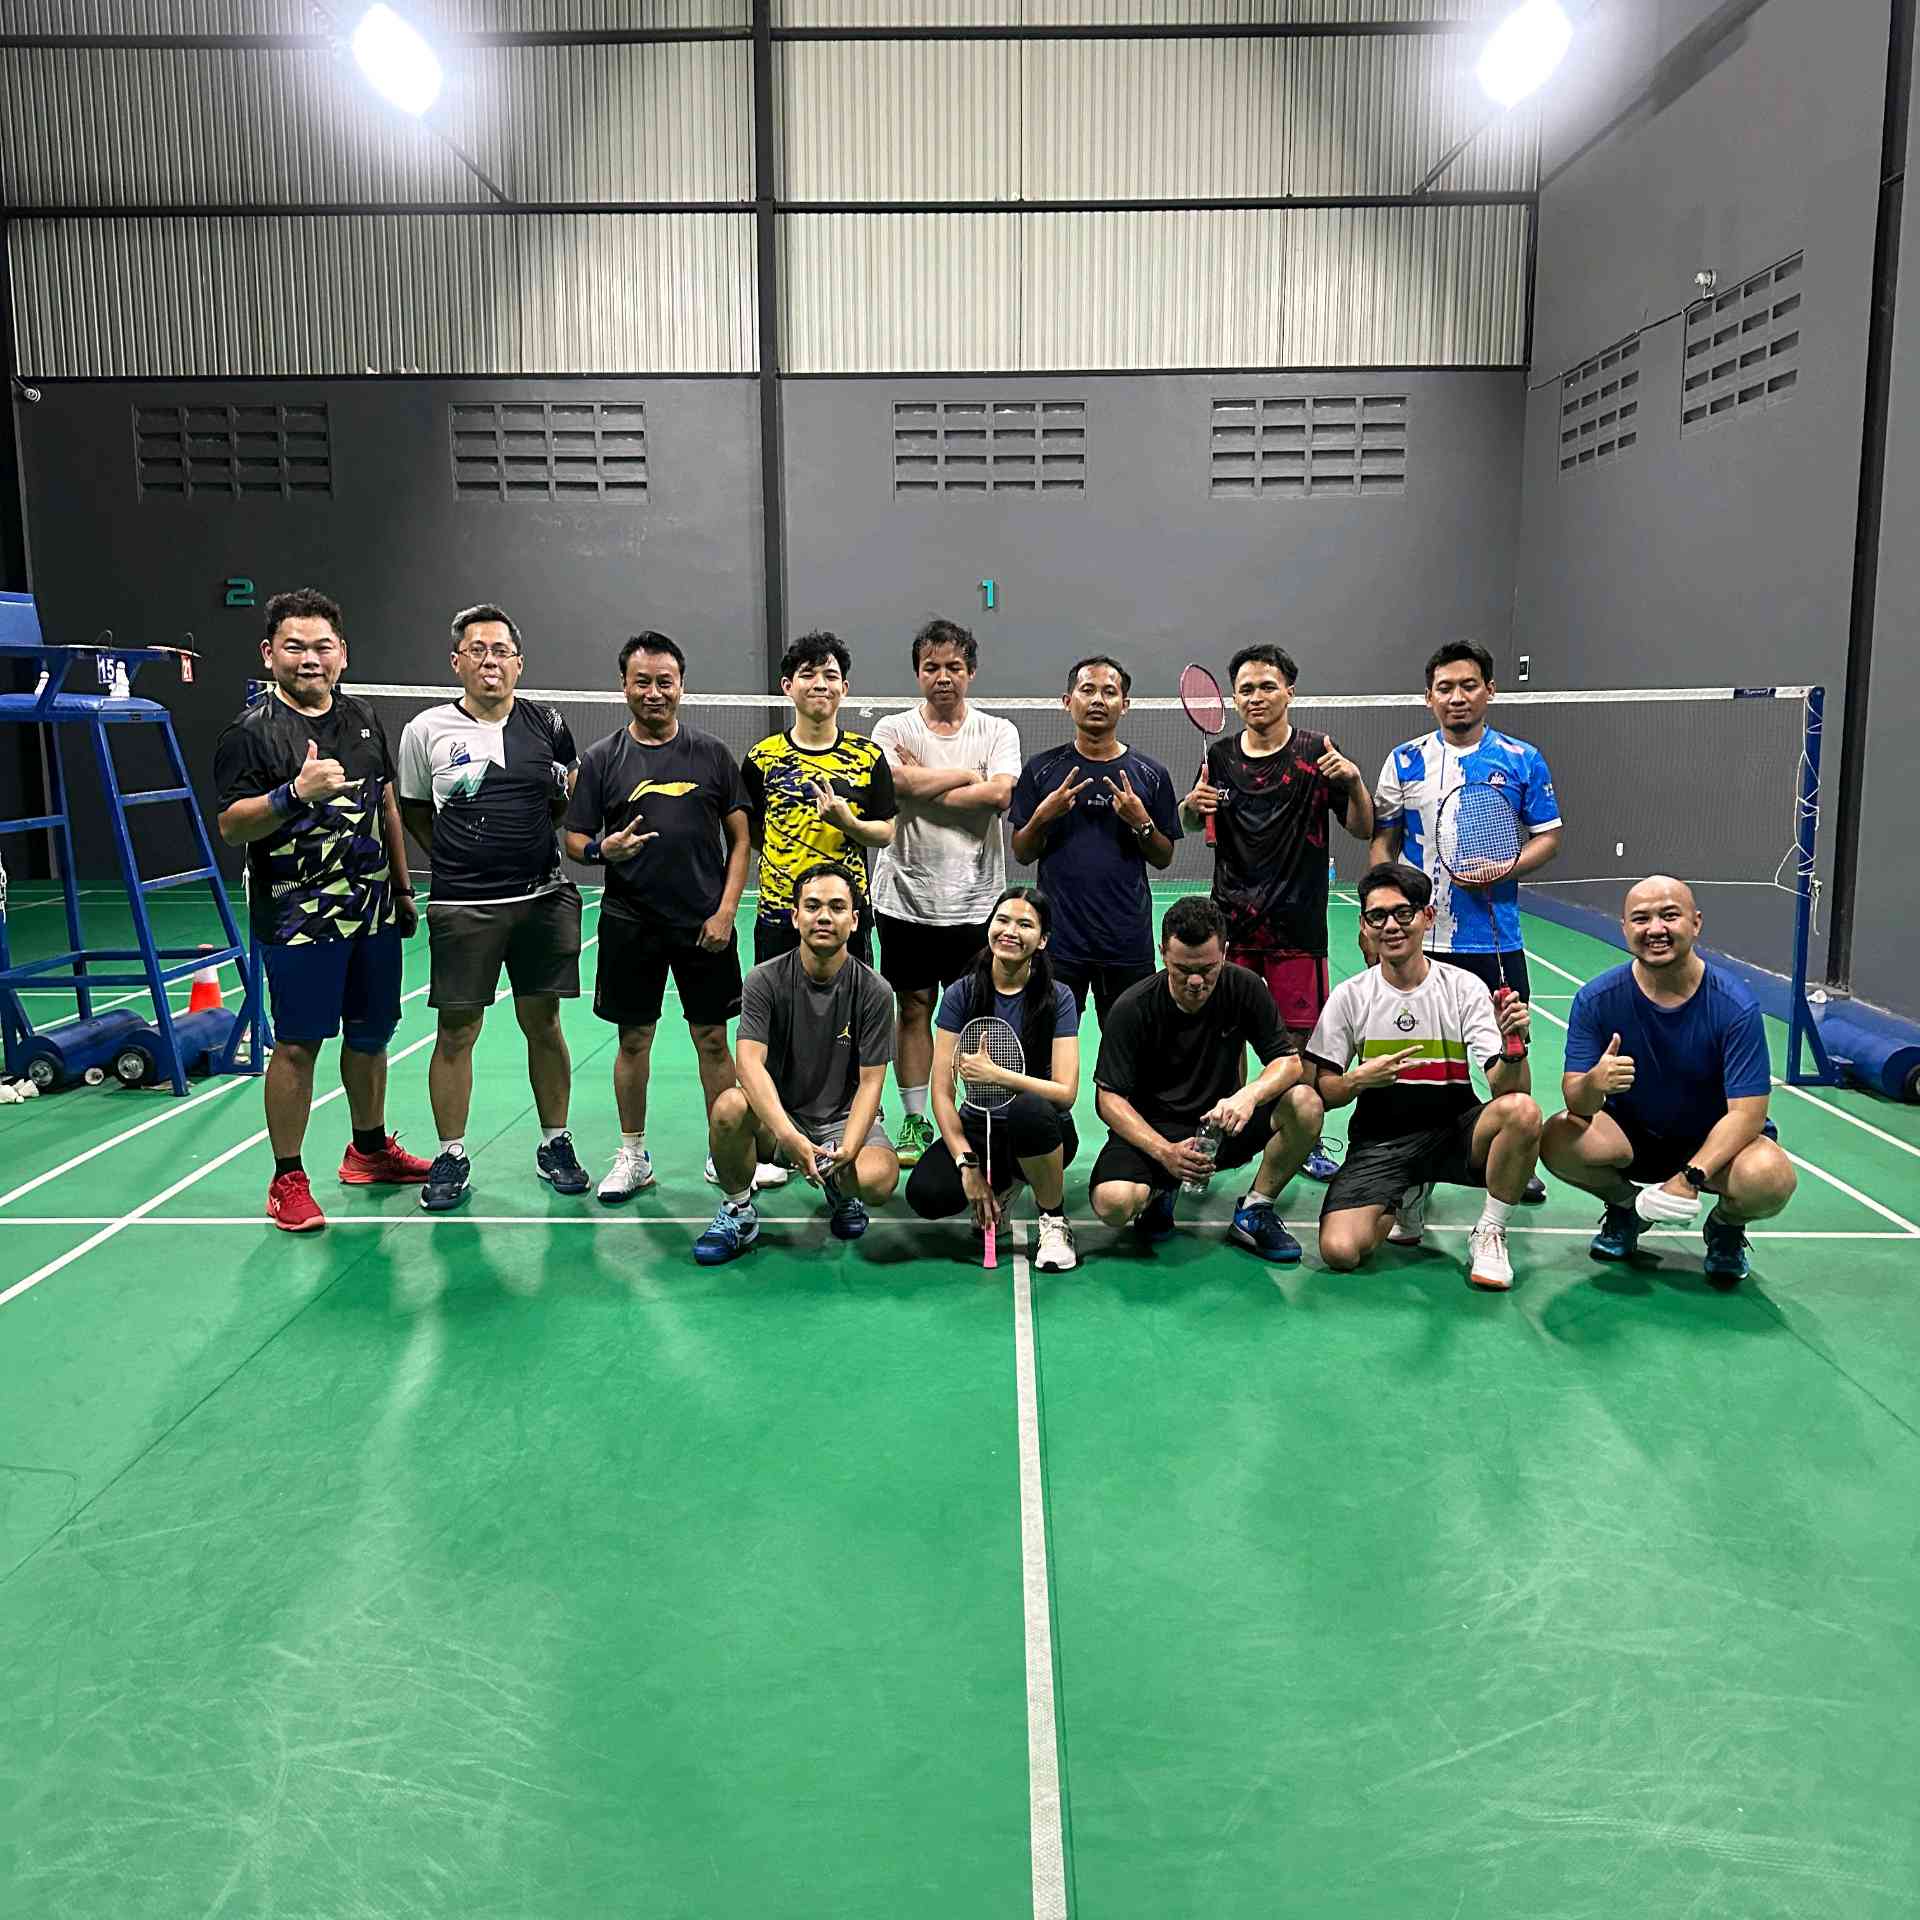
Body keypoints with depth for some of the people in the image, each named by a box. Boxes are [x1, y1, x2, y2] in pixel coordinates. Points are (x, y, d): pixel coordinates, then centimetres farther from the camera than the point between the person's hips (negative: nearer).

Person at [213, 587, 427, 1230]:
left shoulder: (364, 719, 11)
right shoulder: (252, 731, -7)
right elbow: (232, 827, -13)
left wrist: (403, 889, 18)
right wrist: (295, 793, -29)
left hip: (372, 912, 6)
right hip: (298, 918, -6)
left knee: (370, 1036, 15)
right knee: (297, 1045, -1)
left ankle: (369, 1150, 33)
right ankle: (288, 1180, 10)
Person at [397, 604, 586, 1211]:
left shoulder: (547, 724, 5)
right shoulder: (426, 730, 1)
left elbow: (570, 800, 18)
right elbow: (412, 811, 12)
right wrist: (460, 858, 4)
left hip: (542, 899, 2)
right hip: (462, 908, -1)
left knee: (543, 1024, 9)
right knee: (456, 1033, 2)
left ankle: (555, 1144, 23)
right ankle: (451, 1156, 16)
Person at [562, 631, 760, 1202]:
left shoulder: (711, 753, 4)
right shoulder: (601, 758, 3)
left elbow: (740, 837, 4)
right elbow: (575, 840, 4)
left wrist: (726, 909, -5)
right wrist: (604, 849, -19)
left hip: (705, 924, 0)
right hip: (629, 924, 1)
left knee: (713, 1040, 4)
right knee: (633, 1039, 8)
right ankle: (633, 1156, 22)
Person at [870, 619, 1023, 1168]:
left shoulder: (998, 731, 3)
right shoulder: (893, 730, 3)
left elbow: (1000, 794, -14)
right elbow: (904, 784, -16)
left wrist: (924, 787, -11)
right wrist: (968, 775, -9)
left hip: (975, 901, 0)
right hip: (907, 897, 0)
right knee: (913, 1009, 8)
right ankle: (915, 1123, 19)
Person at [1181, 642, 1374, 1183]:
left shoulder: (1316, 754, -2)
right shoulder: (1219, 757, 6)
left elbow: (1363, 830, 0)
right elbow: (1190, 826, 19)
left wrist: (1354, 782, -19)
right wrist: (1192, 806, -4)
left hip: (1296, 923, -2)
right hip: (1231, 920, 2)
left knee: (1301, 1037, 2)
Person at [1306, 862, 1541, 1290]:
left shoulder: (1464, 987, -3)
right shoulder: (1350, 995, -1)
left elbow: (1508, 1087, -10)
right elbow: (1321, 1092, -1)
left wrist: (1514, 1047, -32)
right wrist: (1360, 1079, -21)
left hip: (1454, 1133, 0)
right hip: (1378, 1142, 1)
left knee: (1522, 1110, -33)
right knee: (1339, 1251, -22)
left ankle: (1489, 1234, -8)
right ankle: (1406, 1200, 14)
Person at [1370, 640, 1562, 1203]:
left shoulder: (1523, 759, 3)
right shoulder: (1405, 760, 5)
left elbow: (1548, 837, 5)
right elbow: (1382, 838, 9)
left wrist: (1504, 869, -14)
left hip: (1495, 939, 0)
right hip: (1419, 937, 1)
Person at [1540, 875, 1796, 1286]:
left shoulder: (1736, 1006, -21)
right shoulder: (1597, 999, -16)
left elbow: (1746, 1113, -22)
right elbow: (1576, 1103, -19)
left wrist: (1691, 1177, -36)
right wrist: (1594, 1084, -45)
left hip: (1715, 1140, -2)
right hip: (1629, 1133, 2)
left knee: (1770, 1178, -34)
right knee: (1559, 1140, -29)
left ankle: (1726, 1226, 6)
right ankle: (1625, 1206, 7)